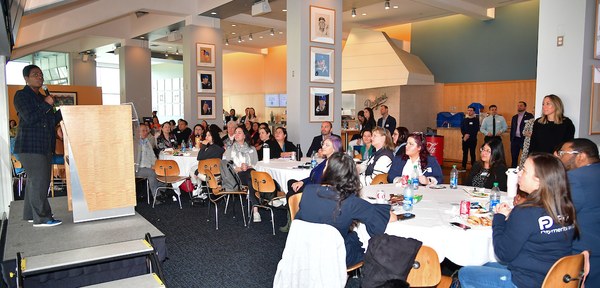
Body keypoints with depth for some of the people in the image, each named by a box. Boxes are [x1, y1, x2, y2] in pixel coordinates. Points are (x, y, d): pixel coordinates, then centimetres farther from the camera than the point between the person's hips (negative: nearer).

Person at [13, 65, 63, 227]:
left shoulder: (42, 98, 20)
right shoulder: (22, 96, -4)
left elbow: (51, 121, 20)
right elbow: (29, 118, -16)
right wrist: (46, 105, -12)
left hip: (44, 146, 9)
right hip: (30, 146, -9)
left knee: (34, 181, 12)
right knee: (38, 180, -10)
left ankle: (30, 215, 19)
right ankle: (41, 218, -7)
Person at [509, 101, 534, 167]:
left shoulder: (529, 116, -3)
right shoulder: (514, 117, 16)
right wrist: (511, 140, 12)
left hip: (524, 140, -5)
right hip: (515, 140, 6)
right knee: (514, 158, 11)